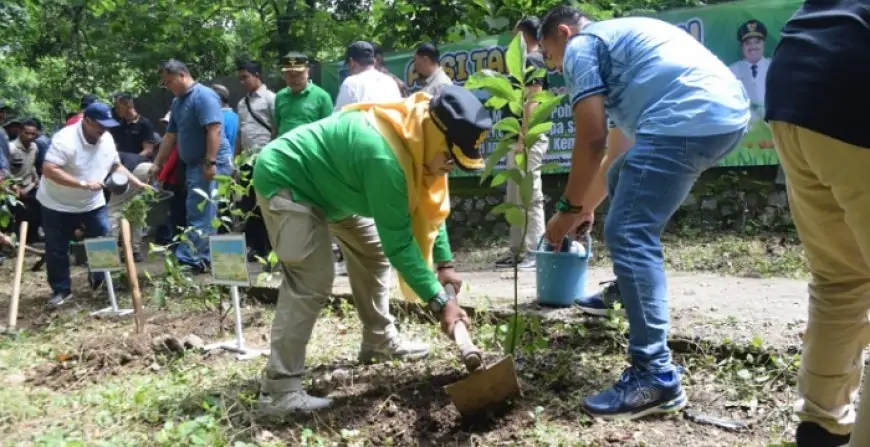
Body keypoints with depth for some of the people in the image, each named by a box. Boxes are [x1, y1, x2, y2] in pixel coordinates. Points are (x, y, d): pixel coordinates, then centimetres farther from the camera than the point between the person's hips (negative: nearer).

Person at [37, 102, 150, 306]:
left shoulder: (107, 139, -5)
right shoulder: (65, 139, -27)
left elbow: (116, 166, 9)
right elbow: (49, 170, -34)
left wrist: (138, 184, -2)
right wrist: (83, 184, -36)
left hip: (92, 203, 5)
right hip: (57, 205, -5)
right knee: (57, 250, 4)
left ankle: (100, 280, 24)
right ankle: (61, 290, 19)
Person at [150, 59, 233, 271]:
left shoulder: (203, 95, -13)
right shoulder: (177, 102, 16)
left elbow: (214, 130, -22)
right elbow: (170, 136, 21)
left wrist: (210, 163, -26)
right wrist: (157, 164, 19)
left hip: (211, 163, -10)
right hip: (194, 164, 10)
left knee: (199, 215, -8)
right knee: (203, 214, 11)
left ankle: (188, 259, -7)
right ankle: (203, 259, 16)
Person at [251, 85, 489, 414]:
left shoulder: (417, 138, -9)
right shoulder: (385, 156, -37)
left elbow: (430, 206, 5)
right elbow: (399, 242, -33)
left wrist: (444, 263, 0)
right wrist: (440, 301, -31)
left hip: (328, 181, 10)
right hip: (285, 181, -10)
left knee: (373, 254, 15)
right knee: (311, 283, -18)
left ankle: (380, 342, 28)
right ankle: (279, 390, -14)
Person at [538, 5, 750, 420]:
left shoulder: (582, 47, 7)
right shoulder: (623, 32, 35)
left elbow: (592, 141, -4)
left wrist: (568, 209, 7)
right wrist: (587, 206, 41)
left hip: (688, 120, -10)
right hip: (728, 112, 10)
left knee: (629, 234, -11)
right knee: (624, 182, 29)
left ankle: (656, 378, -15)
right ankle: (630, 291, 38)